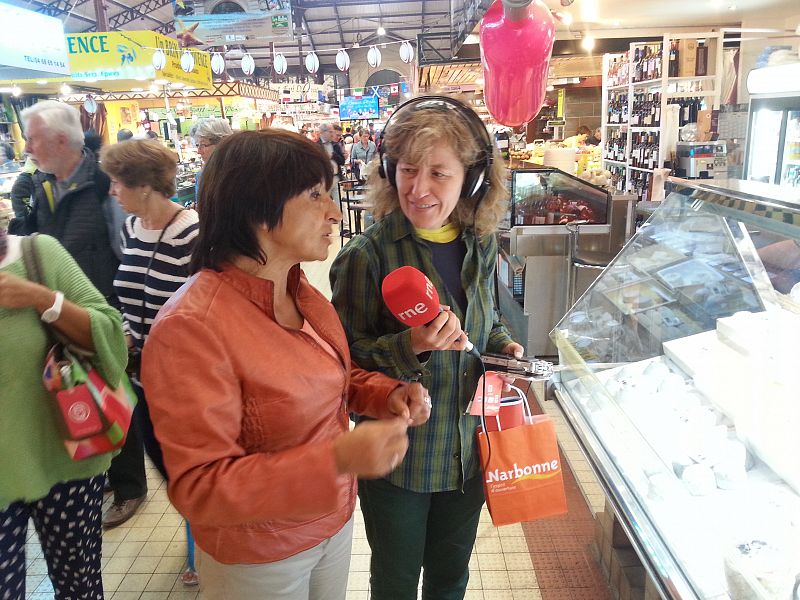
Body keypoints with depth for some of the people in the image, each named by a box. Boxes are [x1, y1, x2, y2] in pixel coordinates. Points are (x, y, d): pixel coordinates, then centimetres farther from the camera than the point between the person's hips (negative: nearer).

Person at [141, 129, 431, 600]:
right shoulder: (191, 328, -28)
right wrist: (336, 459, -37)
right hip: (257, 559, -6)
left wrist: (388, 394, -9)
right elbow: (200, 488, -27)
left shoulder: (302, 292, -5)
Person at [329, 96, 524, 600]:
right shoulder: (368, 256, -20)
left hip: (468, 450, 5)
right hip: (397, 460, -4)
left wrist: (503, 346, -8)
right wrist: (411, 347, -33)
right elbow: (348, 356, -17)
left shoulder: (481, 244, -3)